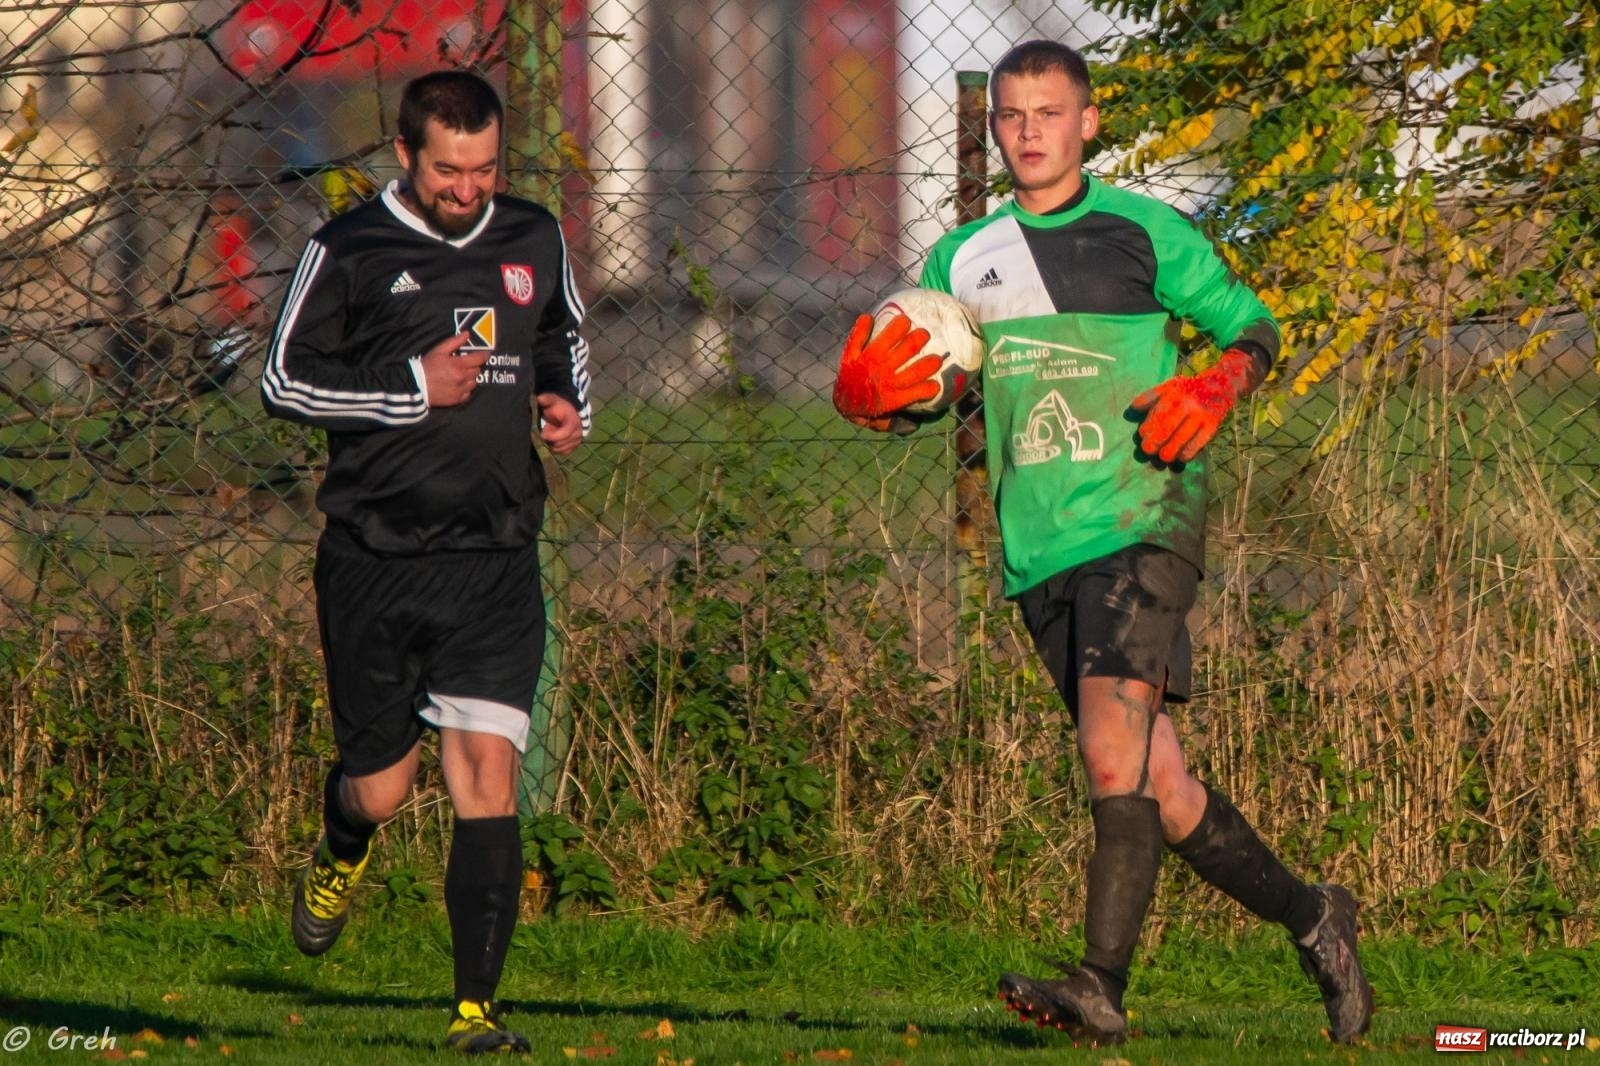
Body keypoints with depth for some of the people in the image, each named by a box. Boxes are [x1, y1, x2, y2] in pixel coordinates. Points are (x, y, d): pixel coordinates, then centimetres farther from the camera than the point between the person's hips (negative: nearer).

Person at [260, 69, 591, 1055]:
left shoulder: (534, 240, 9)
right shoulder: (350, 251, -3)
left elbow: (564, 335, 29)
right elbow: (284, 380, -1)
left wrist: (572, 404, 7)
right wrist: (414, 389, -12)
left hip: (496, 561, 2)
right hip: (375, 558, -2)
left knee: (488, 772, -11)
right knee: (379, 788, 5)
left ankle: (477, 1010, -8)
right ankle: (343, 852, 44)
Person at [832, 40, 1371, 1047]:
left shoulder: (1142, 230, 3)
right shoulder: (962, 261, 15)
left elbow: (1251, 326, 10)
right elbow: (910, 399, 18)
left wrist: (1215, 389, -12)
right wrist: (862, 391, -5)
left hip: (1143, 518, -5)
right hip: (1040, 549, 5)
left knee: (1114, 741, -22)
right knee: (1156, 779, 5)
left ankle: (1104, 984, -25)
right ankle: (1310, 917, 23)